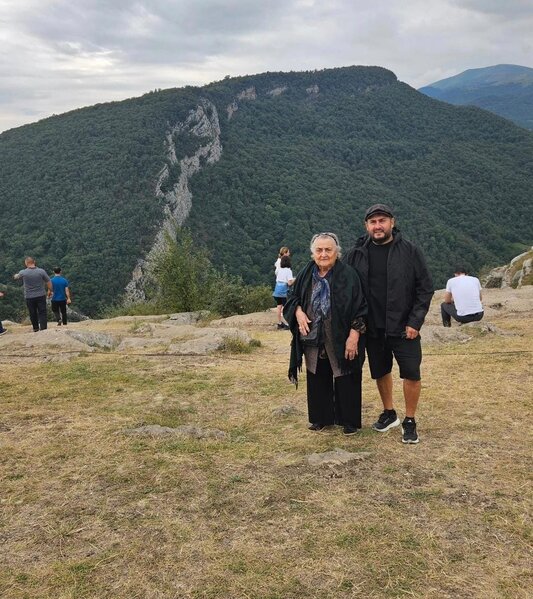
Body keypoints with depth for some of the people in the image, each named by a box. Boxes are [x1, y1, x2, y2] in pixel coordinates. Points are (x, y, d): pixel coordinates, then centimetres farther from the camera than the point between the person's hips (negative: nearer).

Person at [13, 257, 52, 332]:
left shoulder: (23, 273, -5)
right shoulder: (41, 271, -9)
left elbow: (17, 276, 20)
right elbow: (48, 283, -4)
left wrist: (15, 276, 44)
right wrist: (50, 290, 14)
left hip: (29, 297, 1)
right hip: (41, 296, -1)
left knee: (33, 314, 15)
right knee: (42, 313, -1)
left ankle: (36, 329, 29)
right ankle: (43, 329, -10)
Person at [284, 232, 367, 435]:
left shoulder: (348, 275, -11)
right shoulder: (306, 274, 3)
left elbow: (360, 307, -11)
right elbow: (293, 298, 15)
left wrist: (354, 336, -17)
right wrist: (298, 312, -7)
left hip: (341, 341, -4)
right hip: (313, 340, 4)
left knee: (345, 380, 4)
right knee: (318, 379, 14)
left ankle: (349, 420, 20)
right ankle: (321, 418, 29)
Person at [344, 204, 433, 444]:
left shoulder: (409, 251, -7)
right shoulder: (356, 254, 0)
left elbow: (425, 287, -6)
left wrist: (415, 322, -11)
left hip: (403, 328, -3)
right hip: (373, 329, 3)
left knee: (411, 373, -2)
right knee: (380, 373, 15)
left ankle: (409, 422, 15)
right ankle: (389, 413, 35)